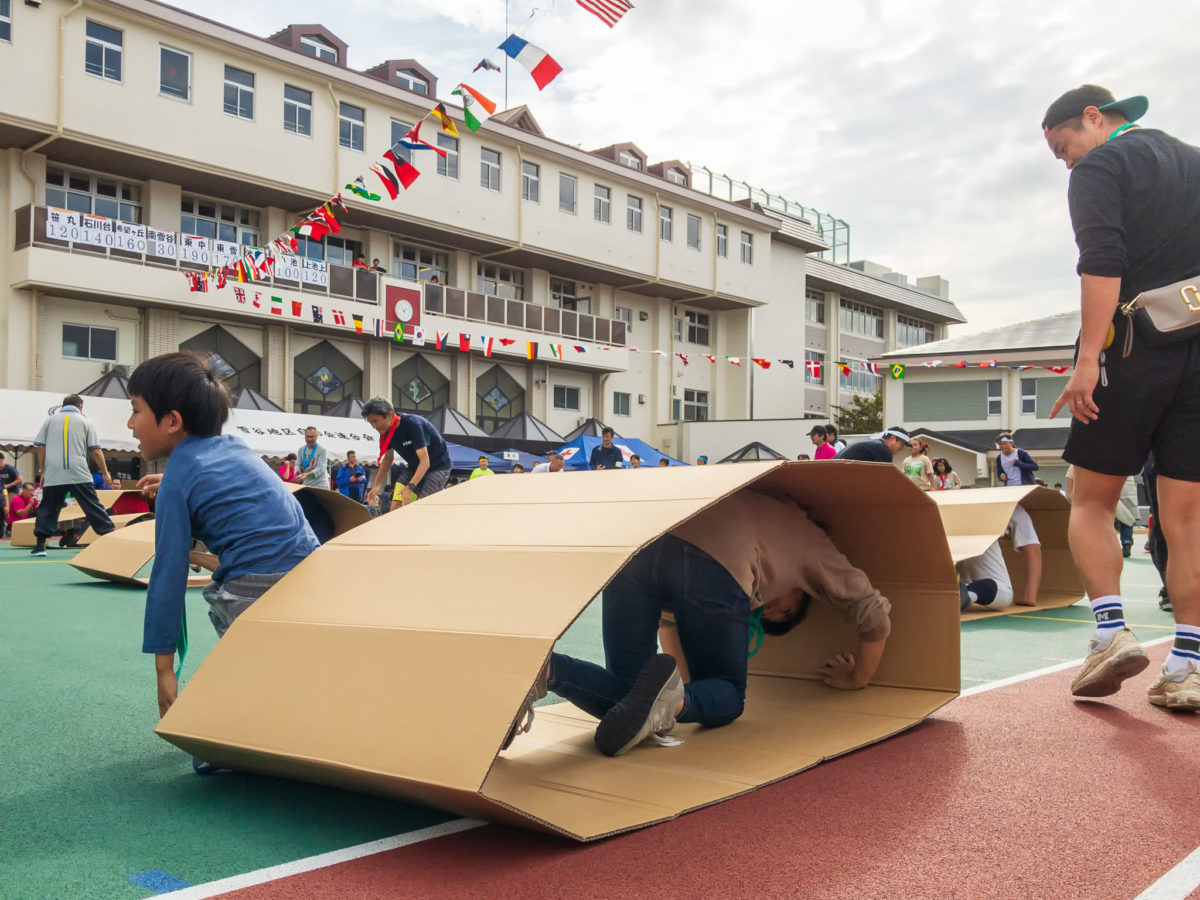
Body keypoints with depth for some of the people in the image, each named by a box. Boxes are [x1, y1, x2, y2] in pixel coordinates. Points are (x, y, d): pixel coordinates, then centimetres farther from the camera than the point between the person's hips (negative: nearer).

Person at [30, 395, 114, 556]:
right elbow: (95, 452, 5)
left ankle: (40, 544, 1)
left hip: (53, 475, 1)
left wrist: (43, 471, 18)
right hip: (79, 474, -1)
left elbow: (40, 448, 10)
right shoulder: (85, 422, 9)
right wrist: (105, 473, 11)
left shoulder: (50, 420, 13)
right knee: (93, 508, 0)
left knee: (47, 509, 8)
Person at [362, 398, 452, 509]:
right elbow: (388, 458, 10)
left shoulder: (413, 424, -30)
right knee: (396, 507, -7)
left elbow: (425, 461, -34)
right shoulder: (386, 431, -7)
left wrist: (410, 487, -44)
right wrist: (376, 486, 3)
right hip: (414, 467, 7)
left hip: (438, 466, -7)